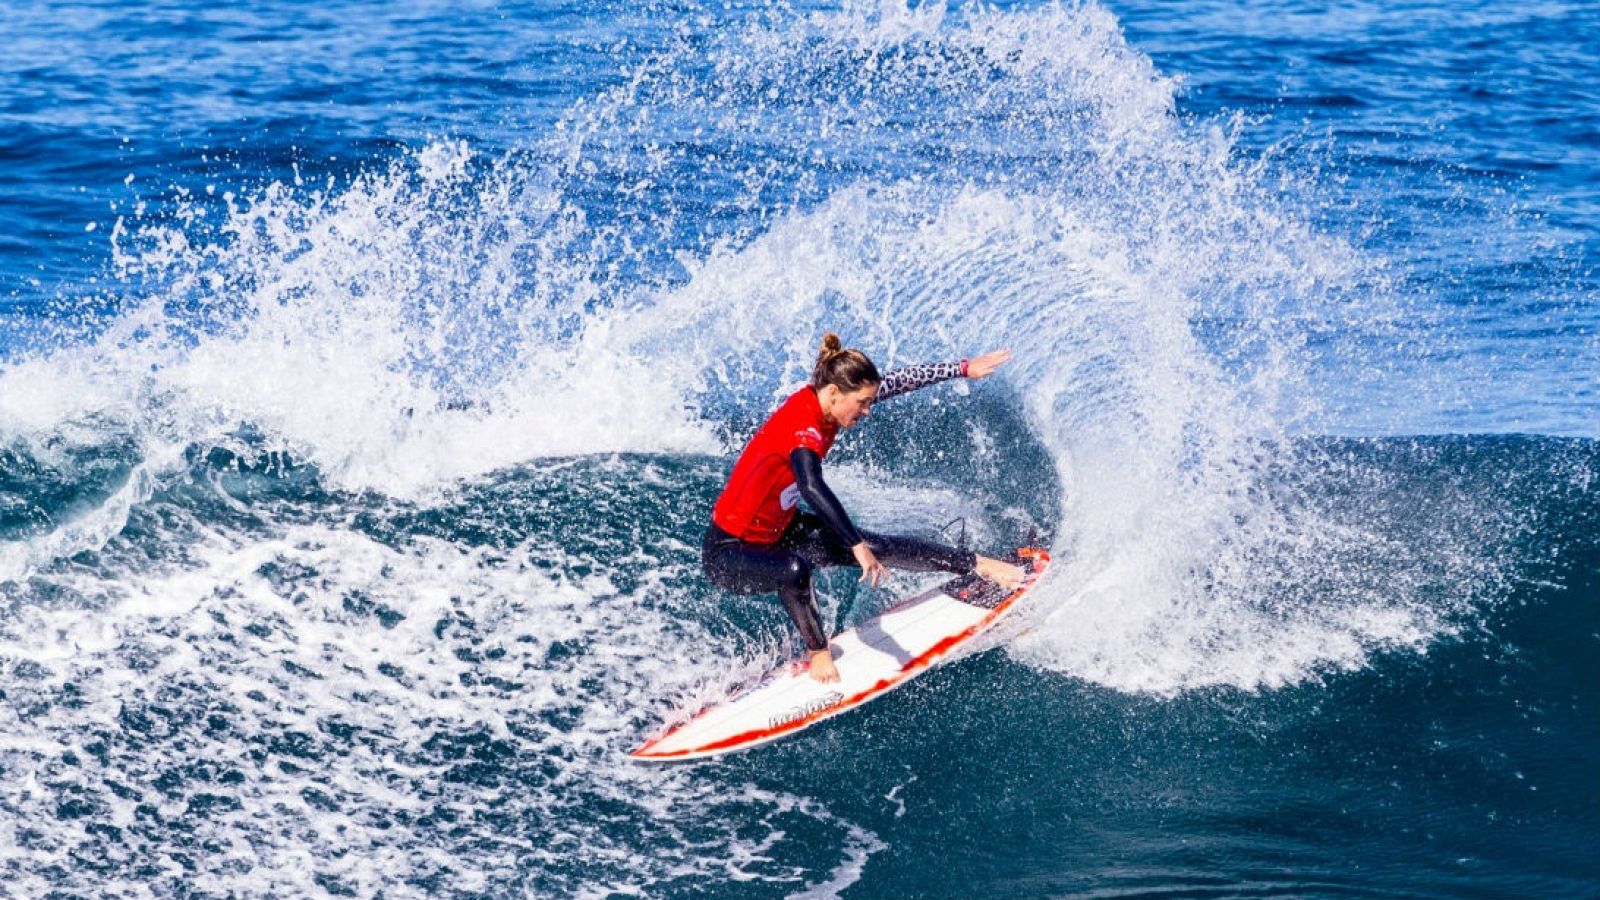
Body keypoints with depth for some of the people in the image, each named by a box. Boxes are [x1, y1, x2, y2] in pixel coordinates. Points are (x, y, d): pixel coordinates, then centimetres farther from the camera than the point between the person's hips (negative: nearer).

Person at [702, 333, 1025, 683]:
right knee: (795, 570, -39)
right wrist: (857, 547, -57)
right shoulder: (802, 427, -33)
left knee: (879, 547, 4)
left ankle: (977, 565, 20)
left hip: (781, 530, 9)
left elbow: (899, 381, 4)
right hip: (729, 552, -9)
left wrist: (964, 369, 11)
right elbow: (812, 488, -53)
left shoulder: (822, 401, -8)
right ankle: (819, 654, -15)